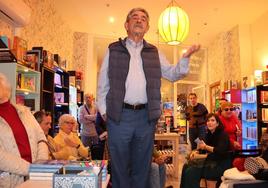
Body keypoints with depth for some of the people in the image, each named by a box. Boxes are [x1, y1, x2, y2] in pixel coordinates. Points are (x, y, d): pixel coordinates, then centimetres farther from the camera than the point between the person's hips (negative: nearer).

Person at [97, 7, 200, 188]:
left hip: (146, 116, 2)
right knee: (120, 166, 7)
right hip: (119, 115, -2)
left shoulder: (154, 52, 14)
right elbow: (103, 83, 8)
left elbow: (172, 74, 13)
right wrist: (104, 110, 1)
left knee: (142, 167, 12)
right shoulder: (114, 50, 8)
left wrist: (185, 58, -4)